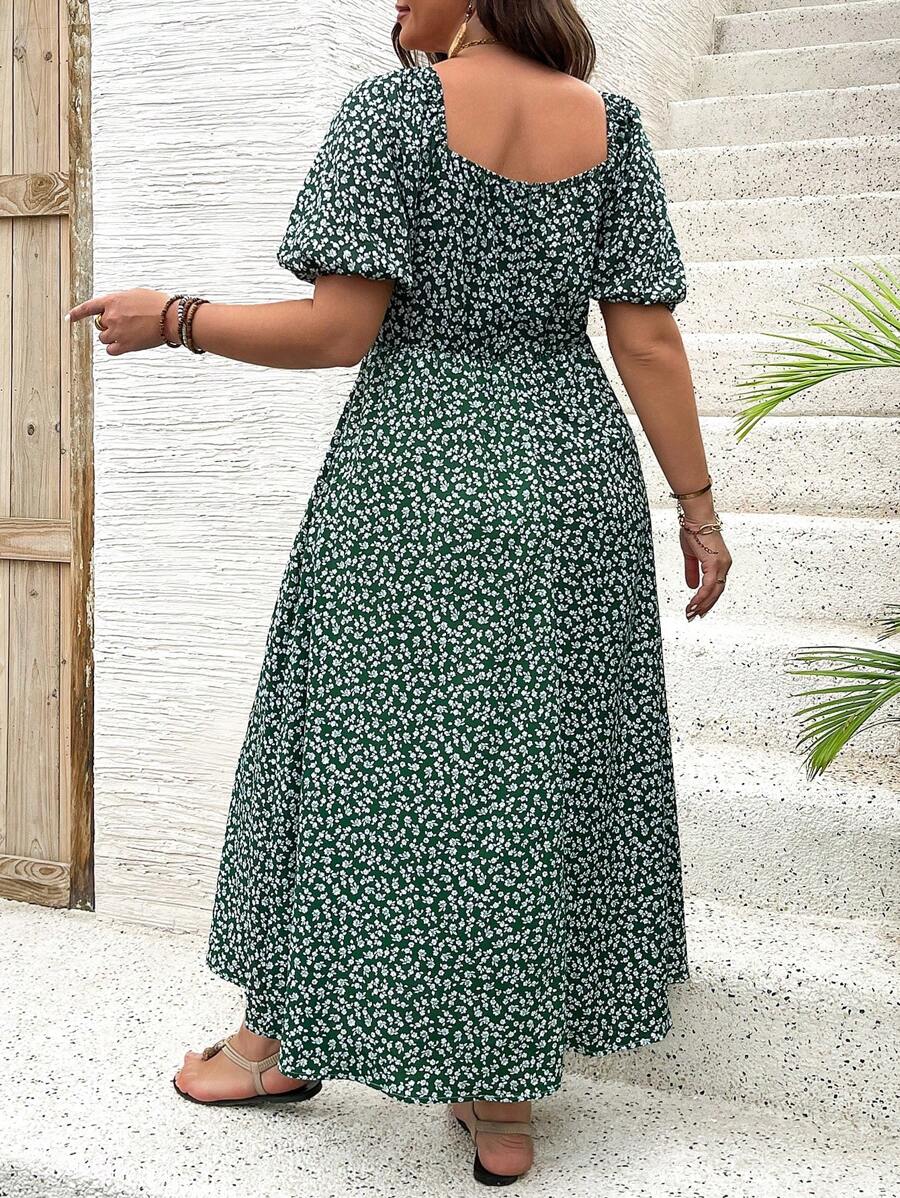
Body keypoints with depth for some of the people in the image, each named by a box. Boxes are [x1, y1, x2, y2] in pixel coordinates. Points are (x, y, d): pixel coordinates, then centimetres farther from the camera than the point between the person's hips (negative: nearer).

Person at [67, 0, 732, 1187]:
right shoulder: (612, 121, 4)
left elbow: (338, 329, -13)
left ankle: (288, 1039, 29)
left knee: (365, 742, 10)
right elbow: (650, 341, -1)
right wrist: (698, 507, 4)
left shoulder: (392, 106, -8)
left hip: (416, 474, -4)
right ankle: (506, 1098, 19)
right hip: (572, 477, 4)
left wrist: (173, 319, -1)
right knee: (537, 765, 10)